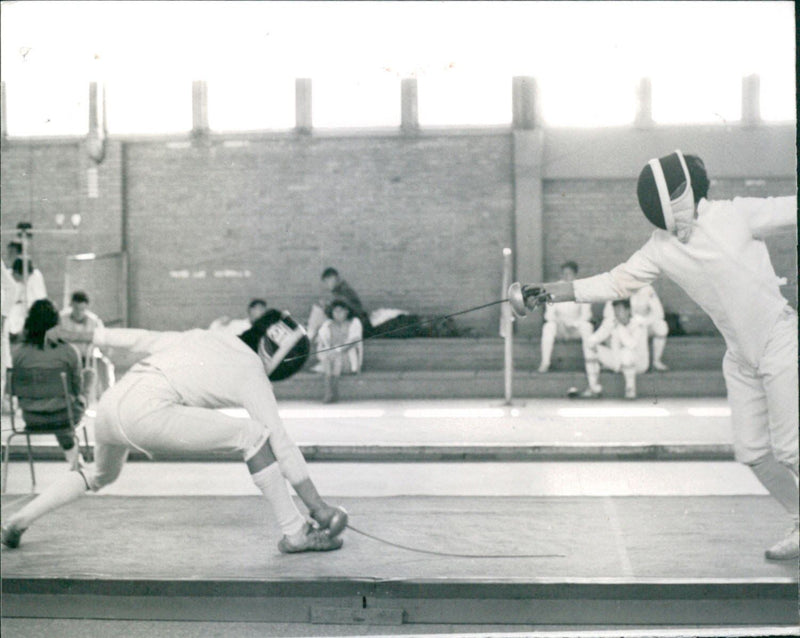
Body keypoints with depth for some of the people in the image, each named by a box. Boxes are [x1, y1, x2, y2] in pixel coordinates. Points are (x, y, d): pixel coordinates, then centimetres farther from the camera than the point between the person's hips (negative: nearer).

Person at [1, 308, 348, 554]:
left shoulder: (207, 338, 24)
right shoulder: (253, 374, 7)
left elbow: (140, 339, 25)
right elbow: (281, 444, 2)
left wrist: (77, 335, 33)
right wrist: (320, 506, 4)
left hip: (109, 404, 8)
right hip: (146, 413, -8)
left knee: (101, 476, 39)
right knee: (252, 435, -2)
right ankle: (296, 532, -4)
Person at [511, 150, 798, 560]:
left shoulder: (737, 215, -15)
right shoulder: (662, 247, -1)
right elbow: (613, 284, 1)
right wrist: (546, 293, -4)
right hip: (741, 355, 6)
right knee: (751, 451, 7)